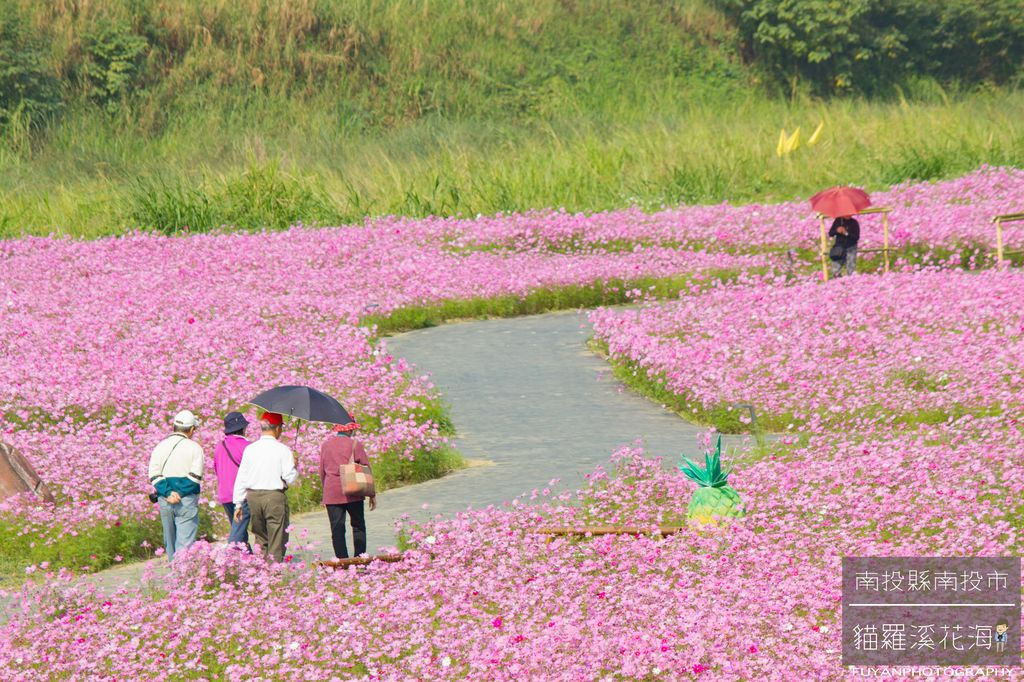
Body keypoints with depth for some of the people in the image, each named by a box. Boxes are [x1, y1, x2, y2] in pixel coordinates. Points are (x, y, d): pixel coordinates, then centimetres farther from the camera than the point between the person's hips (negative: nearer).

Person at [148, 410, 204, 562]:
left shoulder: (161, 446, 8)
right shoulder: (194, 448, -2)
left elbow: (154, 475, -1)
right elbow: (195, 476, -11)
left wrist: (168, 493, -8)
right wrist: (180, 493, -8)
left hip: (164, 500, 4)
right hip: (187, 502, -4)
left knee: (170, 541, 15)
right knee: (185, 541, -7)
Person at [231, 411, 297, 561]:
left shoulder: (250, 449, 4)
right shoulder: (283, 450, -8)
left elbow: (241, 479, 6)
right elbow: (290, 478, -10)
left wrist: (238, 504, 11)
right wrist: (294, 467, 12)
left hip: (253, 497, 4)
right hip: (275, 497, -4)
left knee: (261, 539, 15)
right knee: (276, 542, 1)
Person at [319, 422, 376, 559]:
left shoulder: (326, 445, 7)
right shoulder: (355, 445, -3)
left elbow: (322, 472, 14)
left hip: (332, 493, 2)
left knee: (337, 529, 2)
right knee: (358, 526, 8)